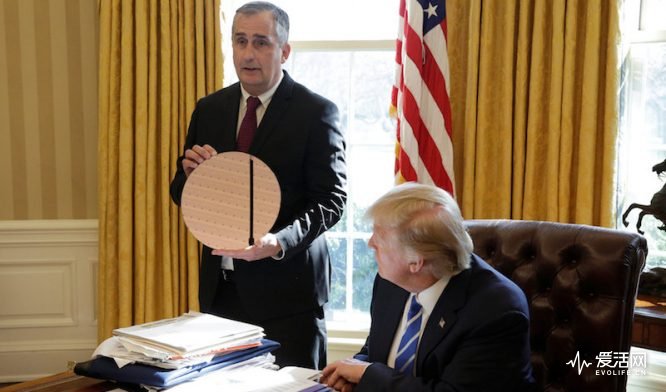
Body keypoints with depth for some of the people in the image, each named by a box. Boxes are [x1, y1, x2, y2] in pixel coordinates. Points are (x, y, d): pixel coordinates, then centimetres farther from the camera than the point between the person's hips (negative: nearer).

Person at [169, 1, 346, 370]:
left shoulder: (316, 112, -7)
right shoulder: (209, 108, 8)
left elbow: (331, 198, -11)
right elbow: (182, 195, 12)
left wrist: (278, 243, -27)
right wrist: (191, 172, -11)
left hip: (285, 284, -4)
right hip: (220, 284, 4)